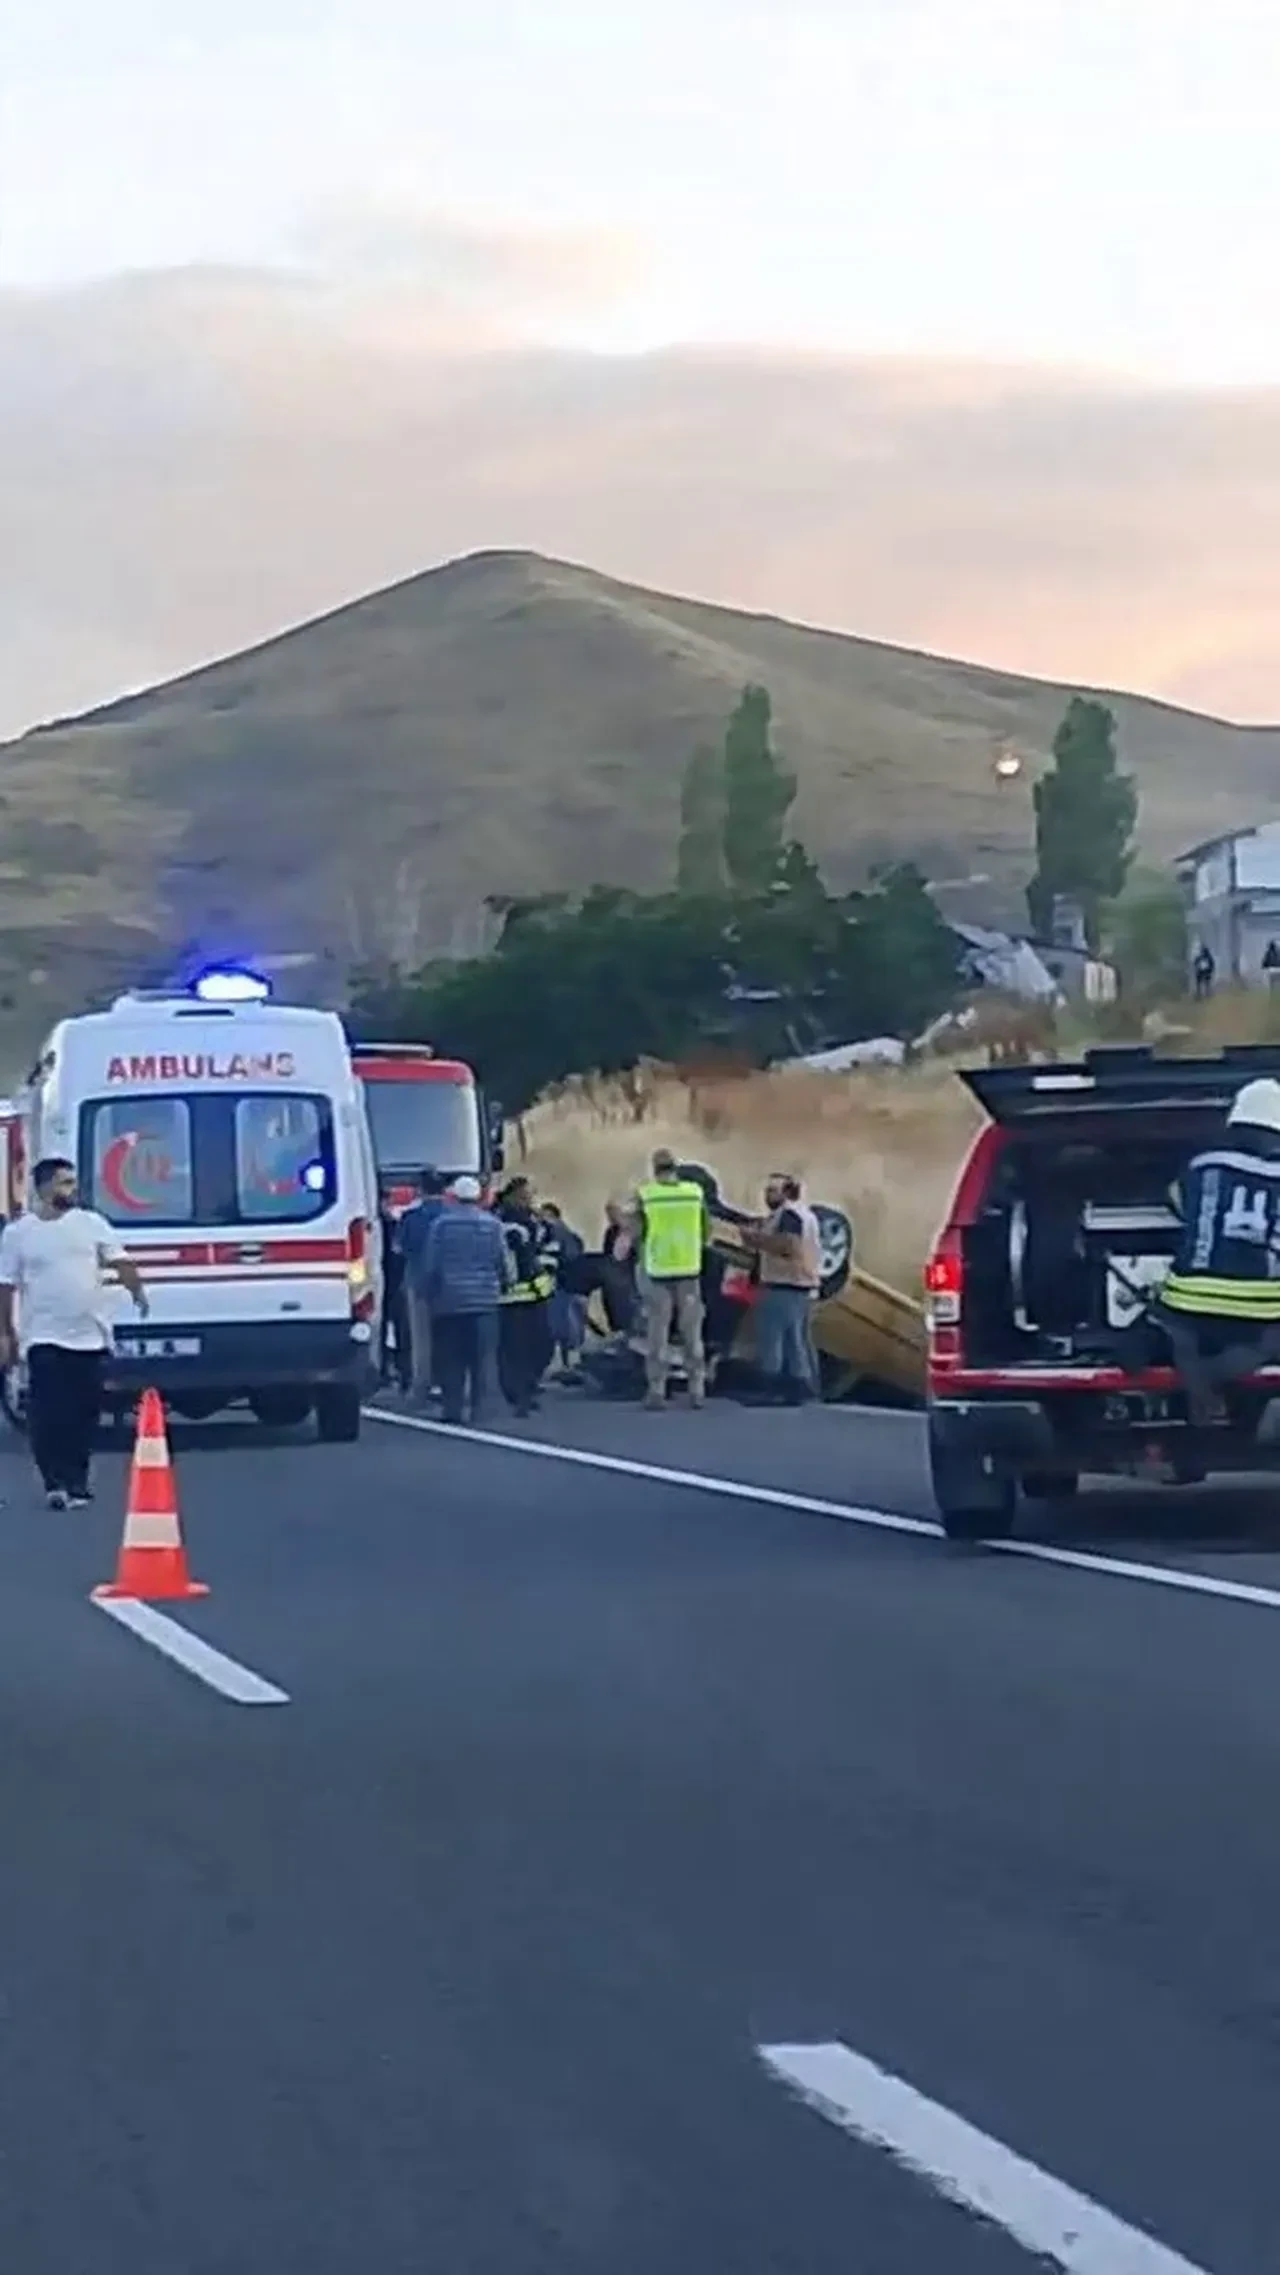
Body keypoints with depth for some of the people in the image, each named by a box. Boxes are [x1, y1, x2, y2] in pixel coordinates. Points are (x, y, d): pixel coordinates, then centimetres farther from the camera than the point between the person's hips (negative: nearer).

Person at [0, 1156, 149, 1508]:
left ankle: (76, 1481, 17)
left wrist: (137, 1290, -14)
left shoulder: (91, 1223, 7)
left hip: (89, 1336, 3)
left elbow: (120, 1261, 4)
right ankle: (56, 1482, -12)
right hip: (45, 1338, -3)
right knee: (48, 1413, -12)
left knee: (84, 1412, 7)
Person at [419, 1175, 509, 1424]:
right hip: (485, 1300, 0)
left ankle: (453, 1408, 2)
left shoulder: (441, 1224, -3)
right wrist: (502, 1285, 20)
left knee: (451, 1359, 5)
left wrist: (431, 1294, 10)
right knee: (482, 1358, 3)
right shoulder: (492, 1224, 0)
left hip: (449, 1300, 0)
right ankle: (477, 1408, 0)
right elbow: (503, 1263, 2)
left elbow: (430, 1265, -2)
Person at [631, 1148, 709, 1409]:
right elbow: (706, 1233, 6)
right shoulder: (696, 1192, -2)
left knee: (657, 1333, 4)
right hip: (689, 1270, 2)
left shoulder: (645, 1196, -8)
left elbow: (636, 1233, -3)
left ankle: (656, 1390, 1)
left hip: (657, 1272, -2)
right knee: (692, 1333, 9)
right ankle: (696, 1390, 9)